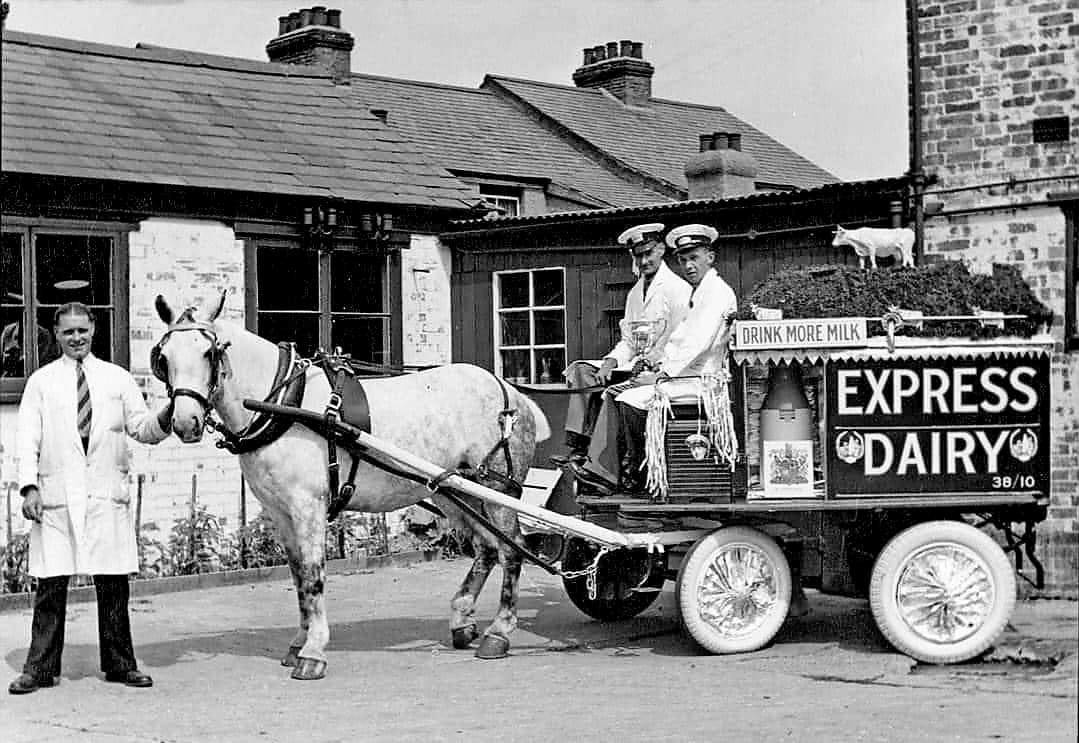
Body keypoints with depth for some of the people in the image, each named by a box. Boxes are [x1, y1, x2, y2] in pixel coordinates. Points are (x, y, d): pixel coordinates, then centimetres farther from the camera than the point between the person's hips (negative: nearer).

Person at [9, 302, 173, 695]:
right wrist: (29, 486, -8)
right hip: (56, 496, -1)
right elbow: (27, 438, 4)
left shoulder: (118, 378, 13)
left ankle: (119, 663, 13)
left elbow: (143, 429, 8)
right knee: (50, 585, 0)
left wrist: (167, 416, -13)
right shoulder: (41, 381, 10)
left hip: (107, 494, 1)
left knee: (113, 584, 3)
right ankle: (41, 667, 7)